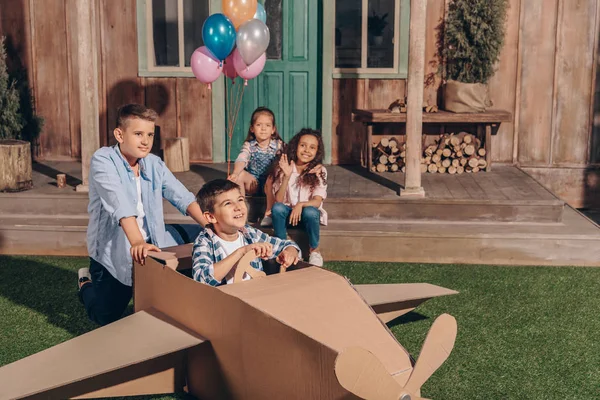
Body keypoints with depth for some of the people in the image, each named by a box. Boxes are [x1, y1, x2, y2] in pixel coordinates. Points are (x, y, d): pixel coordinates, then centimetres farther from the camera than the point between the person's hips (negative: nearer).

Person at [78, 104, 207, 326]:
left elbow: (182, 197, -9)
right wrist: (137, 242, -46)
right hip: (112, 250, -5)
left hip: (152, 241, 6)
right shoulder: (103, 161, -18)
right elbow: (120, 204, -33)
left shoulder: (154, 164, 0)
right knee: (107, 319, -2)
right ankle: (87, 284, 34)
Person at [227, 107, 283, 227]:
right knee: (240, 174, -25)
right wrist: (235, 173, -41)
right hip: (253, 182, 2)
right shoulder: (249, 145, -2)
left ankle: (268, 214, -26)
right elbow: (241, 160, -20)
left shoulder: (278, 145, -5)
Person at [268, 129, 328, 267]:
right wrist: (287, 176, -27)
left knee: (310, 212, -34)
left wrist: (301, 205, -38)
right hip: (287, 213, 1)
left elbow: (317, 201, -17)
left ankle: (314, 250, -8)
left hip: (307, 212, 0)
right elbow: (278, 200, -14)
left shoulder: (319, 171, -9)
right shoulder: (284, 168, -7)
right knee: (277, 208, -31)